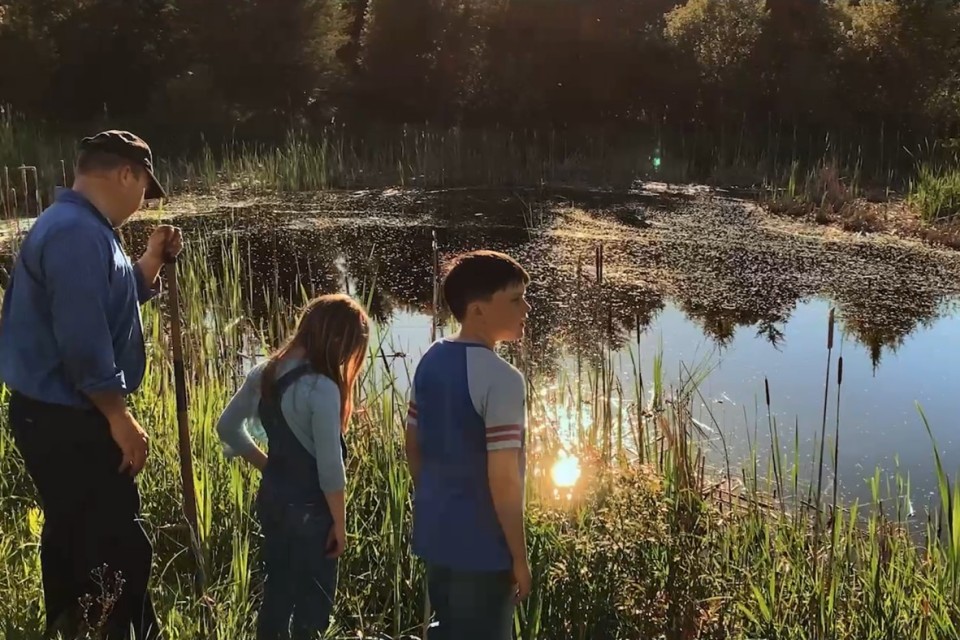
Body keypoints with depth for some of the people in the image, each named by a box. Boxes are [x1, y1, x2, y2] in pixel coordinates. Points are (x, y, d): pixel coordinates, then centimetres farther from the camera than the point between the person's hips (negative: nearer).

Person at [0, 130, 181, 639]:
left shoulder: (75, 226, 12)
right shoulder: (78, 234, -22)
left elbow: (107, 306, 20)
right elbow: (84, 342, -27)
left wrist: (151, 263, 7)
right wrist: (121, 418, -20)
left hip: (56, 414, 11)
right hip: (68, 421, -11)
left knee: (72, 532, 23)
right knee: (118, 545, -2)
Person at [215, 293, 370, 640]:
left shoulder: (265, 373, 1)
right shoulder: (322, 387, -22)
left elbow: (228, 427, 12)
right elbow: (329, 465, -20)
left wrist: (267, 465, 13)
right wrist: (339, 522, -9)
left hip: (271, 498, 7)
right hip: (309, 509, -7)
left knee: (276, 593, 20)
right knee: (314, 601, 8)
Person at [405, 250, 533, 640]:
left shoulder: (430, 361, 2)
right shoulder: (501, 379, -22)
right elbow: (503, 479, -23)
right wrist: (519, 558, -12)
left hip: (434, 534, 8)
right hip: (482, 547, -8)